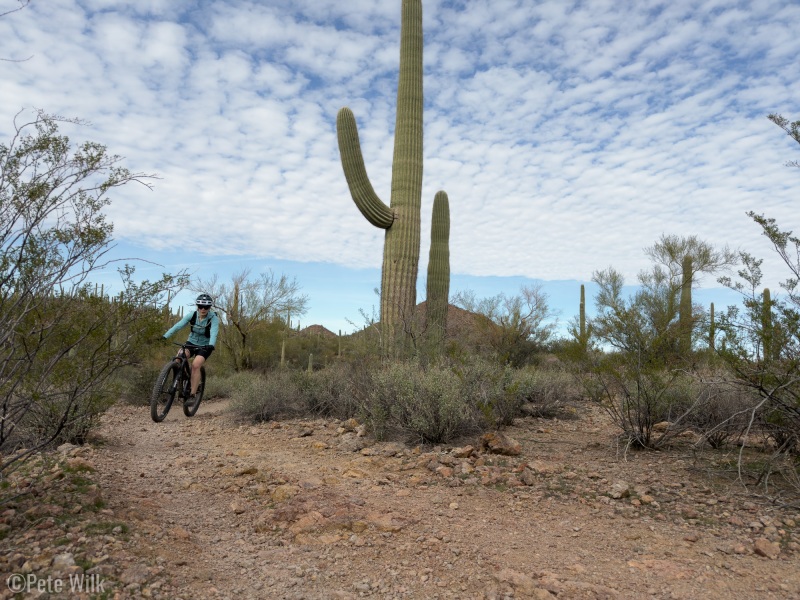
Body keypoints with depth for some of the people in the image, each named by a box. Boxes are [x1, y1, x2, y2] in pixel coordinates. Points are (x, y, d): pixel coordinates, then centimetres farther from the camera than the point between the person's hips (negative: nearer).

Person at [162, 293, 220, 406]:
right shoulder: (192, 315, -10)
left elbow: (214, 333, -35)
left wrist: (211, 345, -55)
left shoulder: (213, 318, -20)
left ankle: (192, 395, -20)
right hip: (191, 343, 3)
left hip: (205, 346, -3)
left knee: (196, 365, -28)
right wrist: (165, 336, -33)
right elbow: (178, 325, -20)